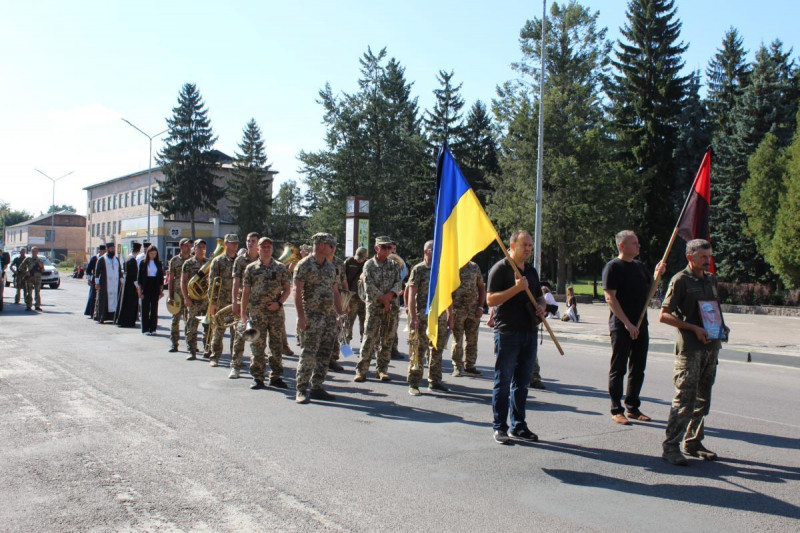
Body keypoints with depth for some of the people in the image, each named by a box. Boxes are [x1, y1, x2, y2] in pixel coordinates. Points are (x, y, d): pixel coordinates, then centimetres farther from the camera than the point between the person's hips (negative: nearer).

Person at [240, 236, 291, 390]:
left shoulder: (280, 267, 7)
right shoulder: (251, 268, 5)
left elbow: (287, 288, 8)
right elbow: (245, 291, 4)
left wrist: (279, 303, -8)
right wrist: (243, 313, -1)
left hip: (276, 312, 1)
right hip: (257, 312, -1)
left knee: (276, 346, 6)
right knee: (257, 346, 1)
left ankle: (276, 377, 15)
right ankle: (257, 378, 10)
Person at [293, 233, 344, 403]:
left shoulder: (331, 266, 16)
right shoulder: (304, 264, -6)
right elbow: (297, 291, -11)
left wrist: (339, 313, 14)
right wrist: (301, 315, -18)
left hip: (330, 316, 7)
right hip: (313, 316, -7)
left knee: (324, 354, 7)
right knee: (309, 352, -10)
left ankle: (317, 388, 15)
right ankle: (302, 389, -4)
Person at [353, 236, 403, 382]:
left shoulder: (394, 265, 10)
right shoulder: (369, 265, 0)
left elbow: (398, 284, 2)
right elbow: (369, 287, -8)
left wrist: (389, 295, -14)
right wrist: (382, 299, -12)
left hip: (391, 306, 3)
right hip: (373, 306, -3)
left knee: (387, 339, 6)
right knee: (369, 338, -6)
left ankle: (382, 369, 15)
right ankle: (361, 370, -2)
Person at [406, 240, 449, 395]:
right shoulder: (418, 269, -3)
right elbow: (411, 294, -8)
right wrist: (412, 317, -15)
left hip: (440, 315, 6)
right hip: (423, 315, -6)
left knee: (437, 349, 10)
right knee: (419, 349, -4)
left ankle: (434, 382, 21)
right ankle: (413, 384, 3)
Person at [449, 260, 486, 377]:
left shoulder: (475, 267, 9)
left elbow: (481, 287, 13)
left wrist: (480, 307, 3)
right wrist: (450, 312, -11)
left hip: (473, 310, 4)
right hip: (457, 310, -4)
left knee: (472, 340, 8)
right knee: (457, 340, 1)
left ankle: (470, 366, 18)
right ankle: (457, 367, 9)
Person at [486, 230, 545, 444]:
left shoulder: (532, 271, 17)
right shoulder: (501, 268, -5)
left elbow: (540, 296, 27)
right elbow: (491, 299, -13)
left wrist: (541, 307, 5)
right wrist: (516, 288, -21)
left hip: (529, 332, 7)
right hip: (507, 332, -7)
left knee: (522, 382, 12)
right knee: (503, 381, -1)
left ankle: (518, 426, 21)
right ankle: (500, 427, 6)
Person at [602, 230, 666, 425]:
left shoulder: (639, 266, 15)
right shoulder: (613, 267, -8)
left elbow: (649, 291, 22)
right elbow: (610, 298, -14)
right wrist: (627, 323, -19)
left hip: (640, 325, 7)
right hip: (621, 327, -7)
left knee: (638, 369, 12)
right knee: (618, 369, 0)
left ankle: (633, 408, 23)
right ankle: (616, 410, 7)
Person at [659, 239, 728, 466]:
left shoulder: (711, 280, 15)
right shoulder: (680, 281, -7)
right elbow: (664, 315, -11)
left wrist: (722, 326, 6)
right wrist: (694, 328, -17)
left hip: (711, 346, 7)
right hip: (689, 348, -7)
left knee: (703, 399, 12)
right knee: (684, 399, -8)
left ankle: (693, 442, 23)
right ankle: (671, 447, -3)